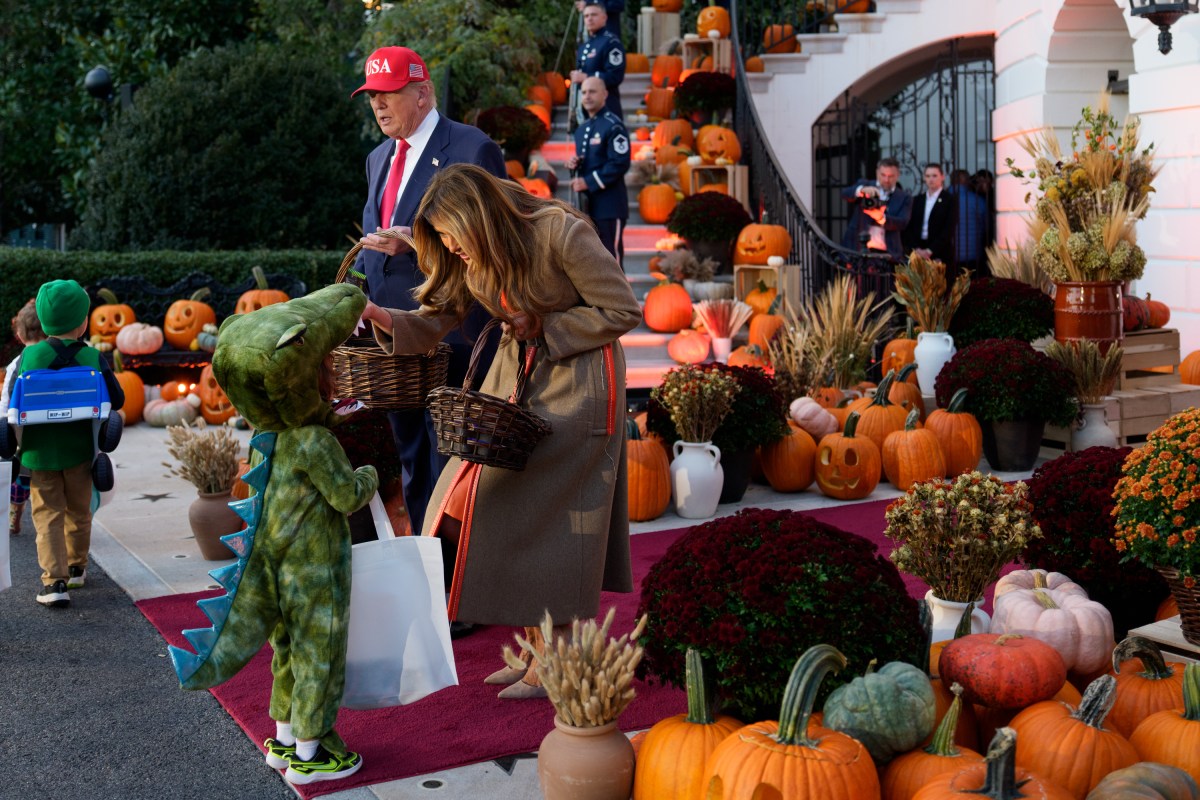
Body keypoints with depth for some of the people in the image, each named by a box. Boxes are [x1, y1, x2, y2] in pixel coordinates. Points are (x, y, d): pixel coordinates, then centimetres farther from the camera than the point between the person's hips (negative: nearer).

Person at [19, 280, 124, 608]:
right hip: (79, 450, 1)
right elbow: (116, 399, -6)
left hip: (39, 452, -1)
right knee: (78, 512, 19)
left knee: (48, 516, 2)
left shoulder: (29, 356, -10)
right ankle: (76, 567, 34)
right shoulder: (92, 358, -9)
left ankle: (54, 581, -8)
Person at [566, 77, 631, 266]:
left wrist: (588, 182, -19)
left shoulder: (613, 125, -11)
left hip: (609, 204, -9)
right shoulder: (582, 129, 17)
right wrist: (574, 164, 2)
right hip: (586, 205, 9)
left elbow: (620, 164, -18)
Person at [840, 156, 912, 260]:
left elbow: (903, 223, -5)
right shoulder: (864, 184, 11)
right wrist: (862, 190, -29)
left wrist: (882, 218, -24)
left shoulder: (904, 198, 9)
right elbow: (845, 193, -7)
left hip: (886, 253, 0)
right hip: (857, 249, 0)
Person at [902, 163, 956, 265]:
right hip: (917, 255, 3)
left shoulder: (950, 200, 2)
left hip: (940, 254, -3)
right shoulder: (917, 200, 14)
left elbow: (948, 231, -6)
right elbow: (909, 228, 8)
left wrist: (930, 251, -14)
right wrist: (916, 249, -7)